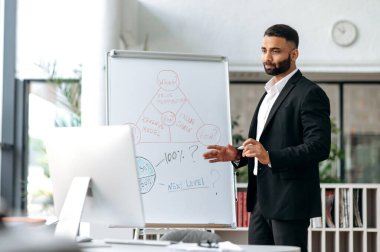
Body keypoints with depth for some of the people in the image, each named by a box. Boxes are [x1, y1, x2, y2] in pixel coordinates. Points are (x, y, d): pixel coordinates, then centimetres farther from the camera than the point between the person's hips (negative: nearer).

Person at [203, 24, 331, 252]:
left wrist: (270, 157, -27)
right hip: (261, 199, 9)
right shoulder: (270, 93, 20)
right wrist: (237, 155, 9)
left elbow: (319, 147, -19)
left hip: (289, 200, -9)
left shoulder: (310, 94, -10)